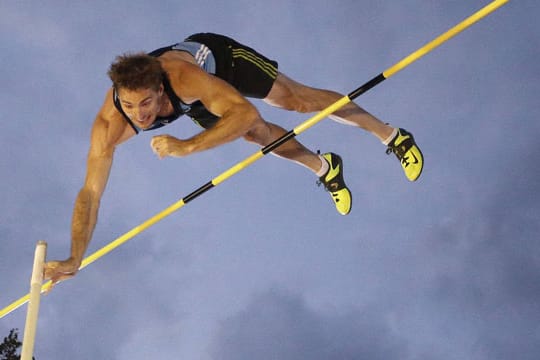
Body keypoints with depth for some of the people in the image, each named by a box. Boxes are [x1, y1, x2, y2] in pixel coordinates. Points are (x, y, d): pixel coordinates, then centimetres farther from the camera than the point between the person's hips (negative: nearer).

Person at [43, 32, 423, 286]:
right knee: (259, 134, 15)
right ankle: (325, 168, 43)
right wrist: (74, 260, -42)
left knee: (298, 100, 2)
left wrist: (187, 146, -61)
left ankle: (391, 135, 21)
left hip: (219, 54, -3)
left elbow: (246, 112, -53)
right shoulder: (109, 125, -40)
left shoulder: (183, 77, -50)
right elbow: (90, 193, -36)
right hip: (194, 103, 4)